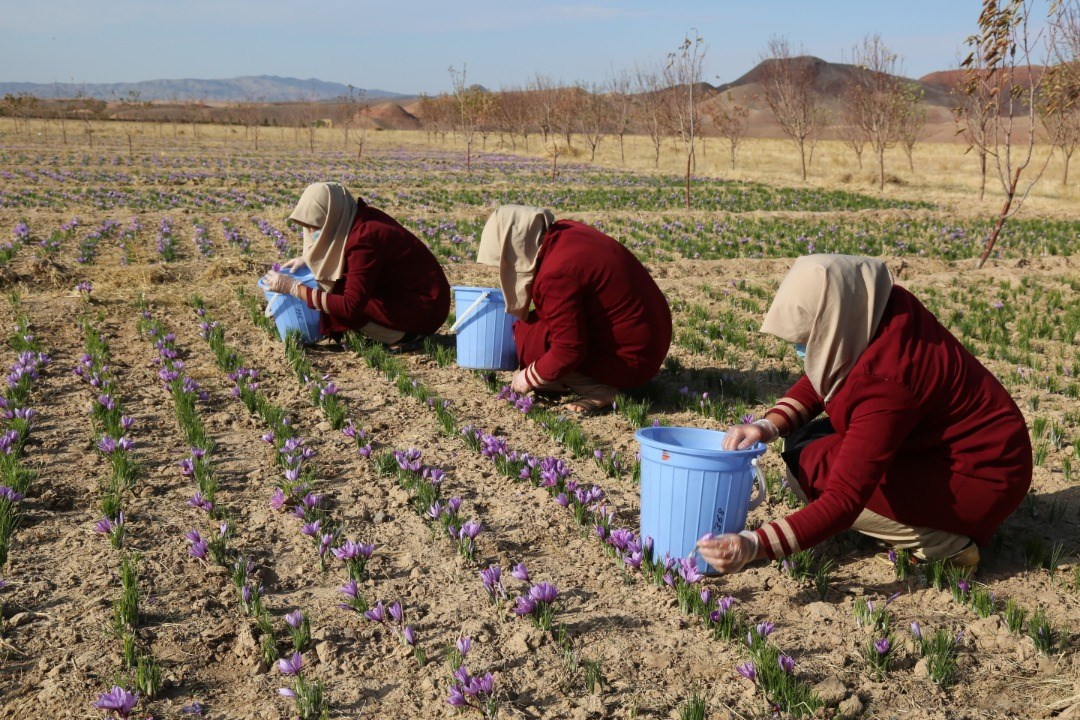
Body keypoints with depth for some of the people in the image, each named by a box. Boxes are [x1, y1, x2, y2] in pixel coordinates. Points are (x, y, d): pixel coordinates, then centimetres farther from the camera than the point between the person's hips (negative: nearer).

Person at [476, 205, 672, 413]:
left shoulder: (555, 274, -26)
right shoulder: (566, 232, 2)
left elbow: (569, 351, -25)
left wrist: (528, 378, -9)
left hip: (630, 360, -10)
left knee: (528, 337, -10)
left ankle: (599, 389, -9)